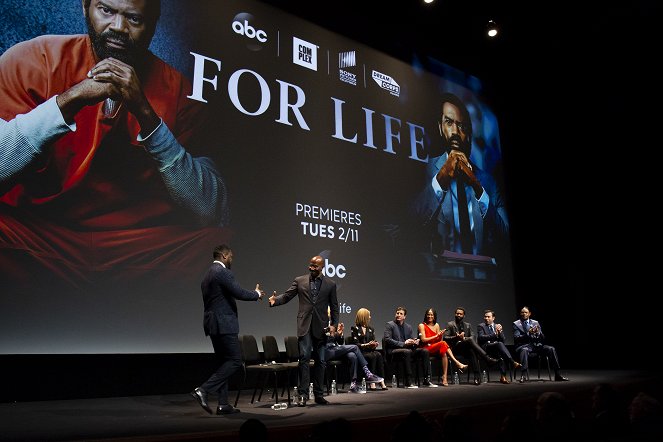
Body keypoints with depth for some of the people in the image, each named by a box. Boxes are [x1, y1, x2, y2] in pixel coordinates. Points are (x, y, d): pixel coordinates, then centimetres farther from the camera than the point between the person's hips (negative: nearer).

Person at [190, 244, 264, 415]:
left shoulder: (208, 274, 17)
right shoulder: (223, 272, -13)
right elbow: (239, 293, -18)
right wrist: (257, 294, 0)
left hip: (213, 324, 10)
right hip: (223, 324, -10)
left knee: (226, 362, 13)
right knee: (235, 360, -5)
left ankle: (223, 404, 13)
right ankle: (203, 390, -10)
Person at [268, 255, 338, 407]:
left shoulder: (330, 284, 7)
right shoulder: (299, 281, 7)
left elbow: (334, 307, 10)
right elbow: (286, 296, 2)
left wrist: (333, 324, 0)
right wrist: (275, 300, -18)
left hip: (321, 326, 1)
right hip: (304, 325, -1)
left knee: (320, 360, 6)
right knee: (304, 357, -10)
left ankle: (318, 394, 16)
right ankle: (302, 394, -6)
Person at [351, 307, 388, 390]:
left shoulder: (370, 328, 20)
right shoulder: (355, 328, 2)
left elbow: (374, 341, 17)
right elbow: (356, 344, -6)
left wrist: (374, 344, -7)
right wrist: (366, 345, -19)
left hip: (370, 351, 5)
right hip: (360, 352, -5)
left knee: (379, 355, -29)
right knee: (373, 356, -34)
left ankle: (381, 381, -36)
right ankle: (371, 382, -34)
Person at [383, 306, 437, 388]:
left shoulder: (408, 327, 20)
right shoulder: (390, 325, 1)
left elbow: (413, 339, 16)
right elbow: (387, 340, -11)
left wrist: (416, 342, -11)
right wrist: (403, 343, -20)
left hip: (407, 350, 6)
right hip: (394, 351, -6)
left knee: (425, 351, -15)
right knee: (407, 352, -37)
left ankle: (427, 380, -14)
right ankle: (408, 383, -35)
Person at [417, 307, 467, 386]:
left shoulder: (436, 325, 17)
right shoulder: (422, 325, 1)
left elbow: (439, 340, 11)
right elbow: (423, 340, -9)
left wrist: (440, 335, -11)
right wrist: (436, 336, -14)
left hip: (437, 349, 5)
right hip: (426, 349, -5)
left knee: (444, 353, -32)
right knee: (443, 343, -31)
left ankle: (444, 377, -37)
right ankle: (458, 363, -31)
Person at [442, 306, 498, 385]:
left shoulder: (468, 325, 23)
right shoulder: (450, 324, 10)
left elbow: (472, 337, 11)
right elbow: (445, 338, 0)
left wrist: (464, 338, -10)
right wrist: (456, 337, -16)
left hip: (466, 347, 3)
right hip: (455, 347, -3)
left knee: (472, 351, -36)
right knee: (470, 340, -33)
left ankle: (476, 376, -40)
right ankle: (487, 359, -40)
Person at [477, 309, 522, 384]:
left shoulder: (498, 326, 21)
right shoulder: (481, 326, 8)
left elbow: (502, 340, 12)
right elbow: (481, 337, -10)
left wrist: (499, 332, -9)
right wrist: (495, 334, -18)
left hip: (497, 348, 3)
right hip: (485, 348, -3)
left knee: (501, 354, -35)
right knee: (499, 344, -34)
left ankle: (503, 376, -37)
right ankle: (513, 363, -42)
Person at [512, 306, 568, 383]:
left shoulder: (535, 323, 16)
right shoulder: (516, 324, 4)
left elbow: (543, 338, 11)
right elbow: (516, 338, -8)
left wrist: (538, 332, -12)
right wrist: (528, 333, -21)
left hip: (536, 345, 4)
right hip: (524, 345, -4)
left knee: (551, 349, -19)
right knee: (524, 350, -39)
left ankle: (558, 375, -14)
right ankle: (523, 375, -44)